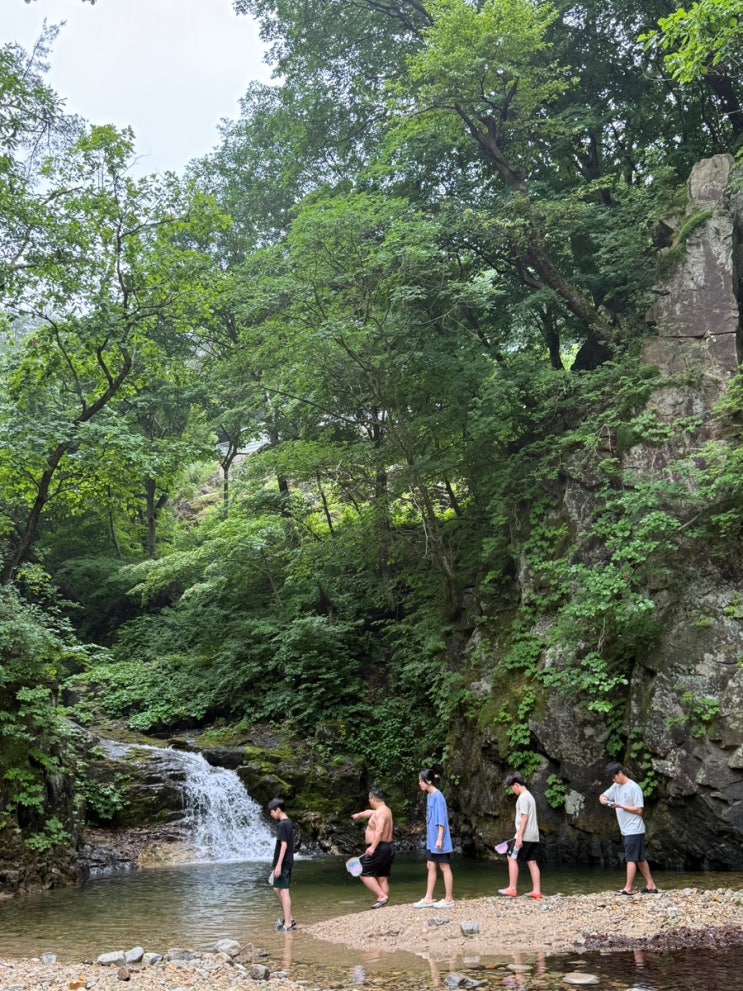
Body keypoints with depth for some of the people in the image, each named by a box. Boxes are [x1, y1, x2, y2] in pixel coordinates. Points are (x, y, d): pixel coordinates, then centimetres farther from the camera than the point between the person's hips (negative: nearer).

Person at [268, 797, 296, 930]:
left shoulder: (282, 825, -16)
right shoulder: (288, 822, 12)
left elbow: (284, 845, -21)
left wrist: (279, 864, -21)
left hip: (283, 863, -10)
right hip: (287, 862, 10)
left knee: (284, 891, -3)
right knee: (278, 889, 18)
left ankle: (288, 924, 2)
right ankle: (289, 919, 21)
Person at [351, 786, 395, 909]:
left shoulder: (381, 812, -15)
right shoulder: (386, 810, 16)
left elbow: (379, 831, -28)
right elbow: (369, 812, 34)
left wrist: (372, 847, -34)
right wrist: (359, 815, 50)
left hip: (379, 848, -10)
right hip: (389, 848, 10)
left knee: (365, 874, -3)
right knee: (382, 878, 10)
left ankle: (383, 896, -11)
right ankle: (382, 905, 9)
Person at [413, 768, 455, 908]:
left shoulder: (437, 796, -17)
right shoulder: (430, 796, 11)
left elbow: (441, 819, -19)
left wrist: (440, 838, -21)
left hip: (438, 840, -9)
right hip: (432, 840, 9)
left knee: (444, 867, 0)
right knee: (431, 866, 11)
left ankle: (449, 899, 7)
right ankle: (428, 898, 16)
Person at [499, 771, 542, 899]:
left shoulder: (523, 797, -12)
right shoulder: (530, 796, 17)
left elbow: (524, 817, -19)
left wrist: (519, 836, -21)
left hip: (525, 836, -9)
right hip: (534, 836, 9)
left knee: (512, 858, -2)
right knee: (532, 862, 8)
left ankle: (512, 889, -1)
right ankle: (537, 890, 5)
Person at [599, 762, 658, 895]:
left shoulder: (634, 788, -15)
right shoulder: (616, 787, 9)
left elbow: (639, 810, -16)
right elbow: (602, 796, 14)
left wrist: (620, 806, -21)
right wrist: (604, 800, -10)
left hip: (634, 830, -8)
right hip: (625, 830, 8)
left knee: (631, 859, -6)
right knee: (640, 859, 13)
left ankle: (628, 889, -5)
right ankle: (651, 885, 20)